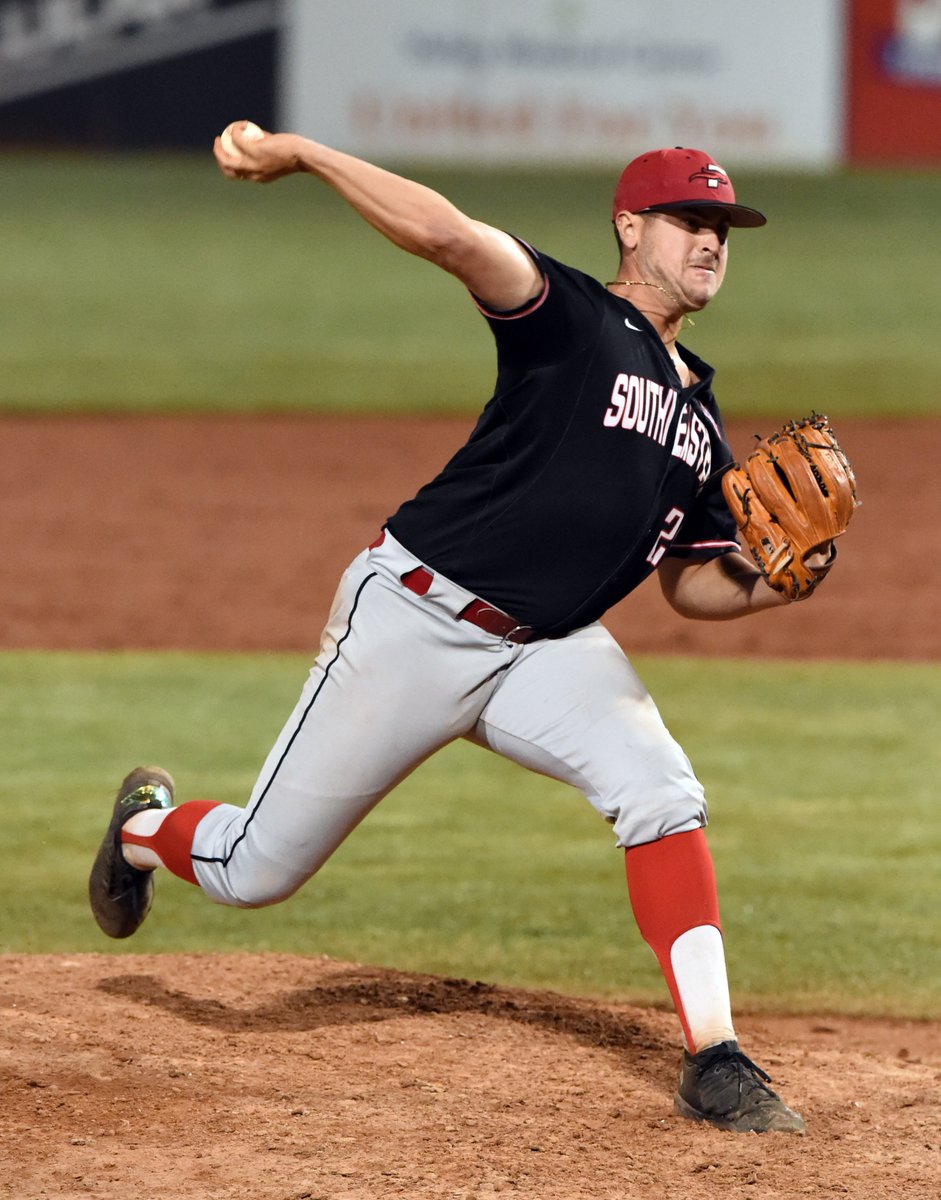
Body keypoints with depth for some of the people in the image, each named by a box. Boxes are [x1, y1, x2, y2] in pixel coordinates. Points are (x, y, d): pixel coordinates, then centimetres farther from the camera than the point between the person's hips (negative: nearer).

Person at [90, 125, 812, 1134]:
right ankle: (149, 823, 39)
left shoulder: (700, 420, 12)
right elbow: (446, 236, -28)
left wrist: (774, 584, -4)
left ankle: (713, 1061, -22)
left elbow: (694, 583, 18)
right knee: (255, 872, 3)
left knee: (662, 791, -23)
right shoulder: (569, 317, -11)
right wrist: (301, 156, -38)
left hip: (550, 650, 6)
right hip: (416, 621, -6)